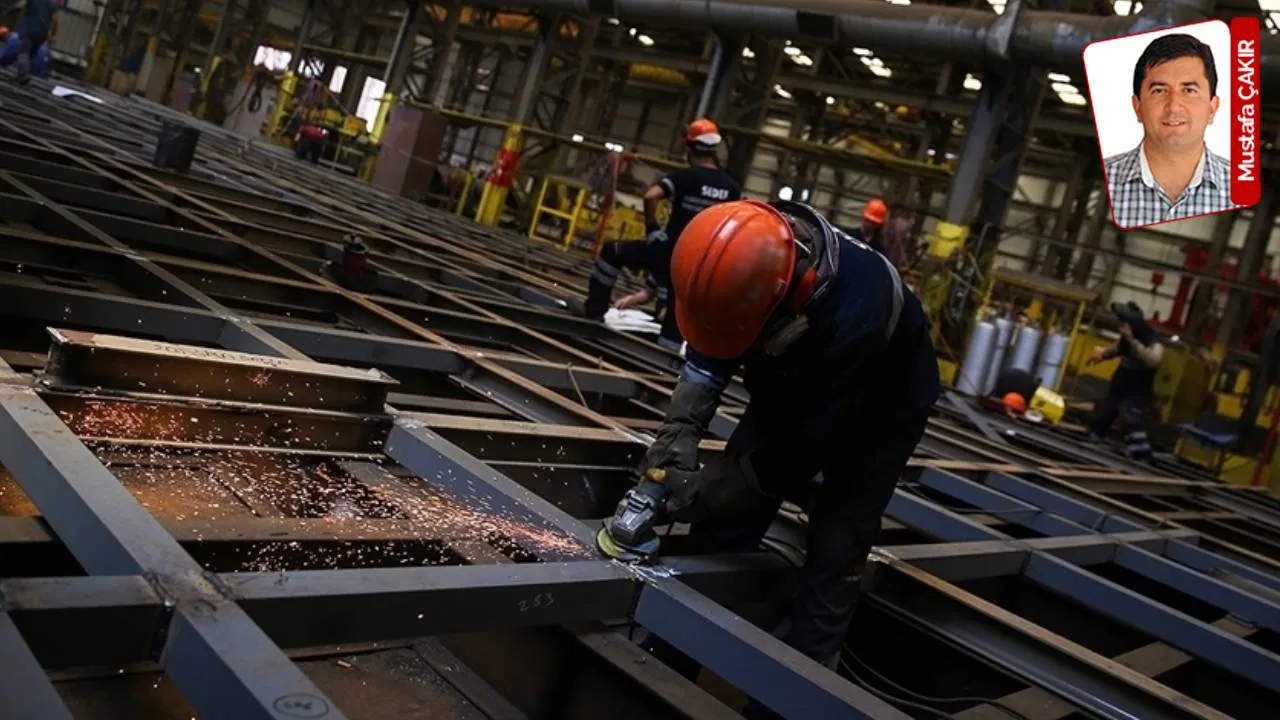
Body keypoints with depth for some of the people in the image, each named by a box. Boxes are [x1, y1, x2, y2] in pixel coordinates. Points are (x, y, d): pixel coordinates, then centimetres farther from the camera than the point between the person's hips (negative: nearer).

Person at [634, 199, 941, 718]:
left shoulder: (856, 316, -45)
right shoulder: (750, 260, -28)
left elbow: (810, 443, -34)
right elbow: (707, 355, -12)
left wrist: (708, 489, -30)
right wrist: (679, 430, -27)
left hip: (877, 413, -5)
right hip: (796, 391, 5)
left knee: (831, 565, -6)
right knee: (721, 534, 1)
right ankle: (665, 672, 15)